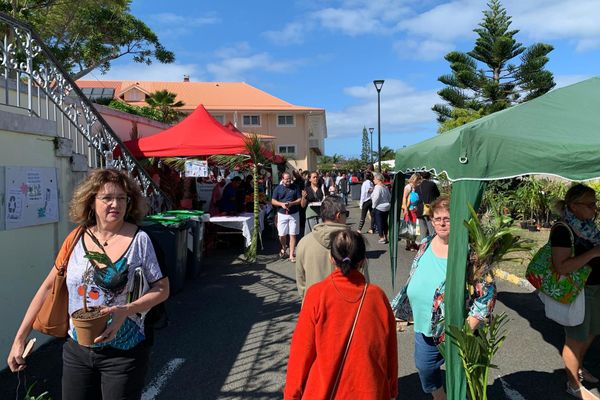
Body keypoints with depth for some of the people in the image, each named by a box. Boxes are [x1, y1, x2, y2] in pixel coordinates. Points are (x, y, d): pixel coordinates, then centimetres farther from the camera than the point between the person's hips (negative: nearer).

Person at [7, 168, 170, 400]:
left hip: (123, 353, -3)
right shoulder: (77, 239, -2)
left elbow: (162, 289, -8)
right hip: (77, 349, 3)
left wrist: (126, 310, -22)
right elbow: (49, 287, 5)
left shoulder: (138, 240, -12)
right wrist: (20, 338, 5)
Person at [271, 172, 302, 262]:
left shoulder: (295, 188, 2)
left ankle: (292, 255, 6)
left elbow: (300, 199, 2)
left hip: (294, 214, 0)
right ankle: (283, 248, 33)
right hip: (282, 214, 1)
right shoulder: (278, 188, 3)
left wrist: (291, 203, -15)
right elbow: (273, 201, 3)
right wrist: (282, 204, -15)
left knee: (292, 235, -1)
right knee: (281, 235, 3)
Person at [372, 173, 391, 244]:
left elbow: (376, 197, -24)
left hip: (378, 208, -8)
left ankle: (381, 238, 2)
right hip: (387, 207, 8)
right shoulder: (385, 187, 9)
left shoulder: (377, 187, -17)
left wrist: (373, 205, -12)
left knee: (379, 223, 1)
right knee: (385, 222, 15)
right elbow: (389, 197, 13)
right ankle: (385, 237, 23)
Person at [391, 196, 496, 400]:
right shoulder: (426, 244, 1)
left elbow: (488, 292, -17)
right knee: (424, 367, 24)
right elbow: (414, 280, 12)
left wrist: (468, 329, -22)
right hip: (425, 326, 6)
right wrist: (404, 311, 13)